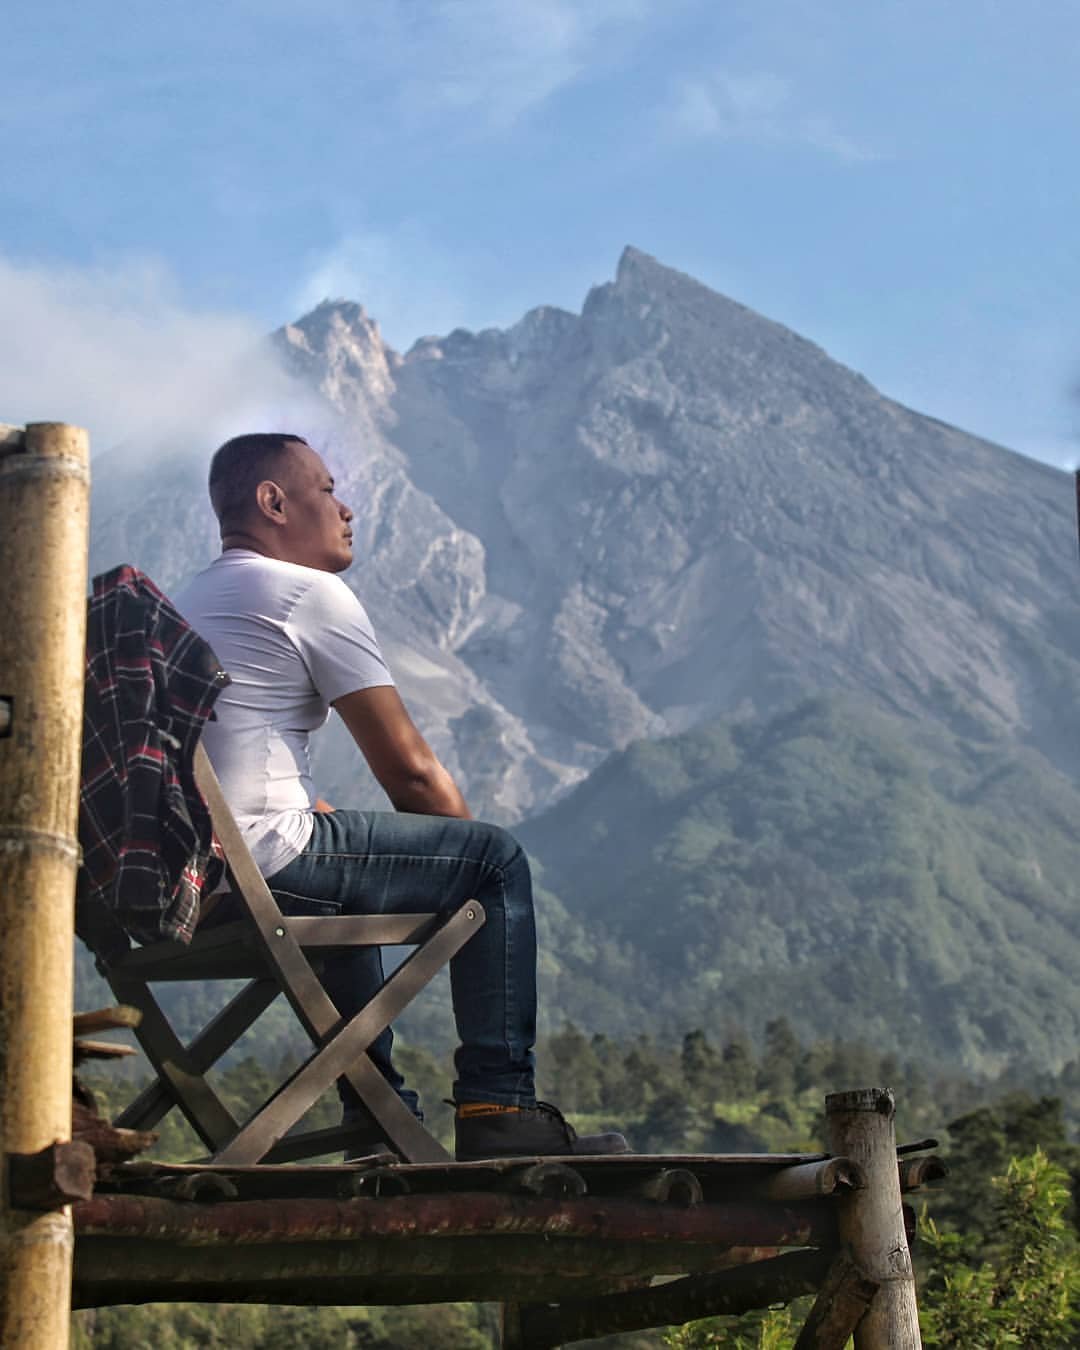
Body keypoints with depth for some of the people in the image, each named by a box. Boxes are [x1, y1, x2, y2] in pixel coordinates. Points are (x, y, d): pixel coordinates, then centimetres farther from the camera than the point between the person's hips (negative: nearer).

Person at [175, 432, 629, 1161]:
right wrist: (476, 866, 11)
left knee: (345, 850, 38)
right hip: (262, 863, -10)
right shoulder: (311, 593, -4)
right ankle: (499, 1108, 0)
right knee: (497, 858, 1)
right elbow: (411, 770, -5)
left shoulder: (187, 604, 24)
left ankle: (379, 1114, 36)